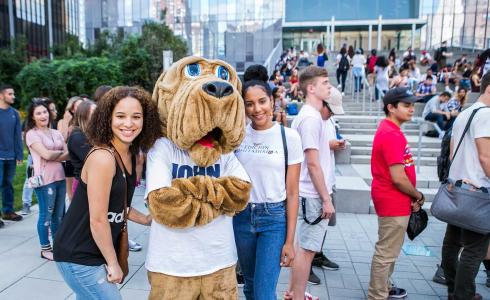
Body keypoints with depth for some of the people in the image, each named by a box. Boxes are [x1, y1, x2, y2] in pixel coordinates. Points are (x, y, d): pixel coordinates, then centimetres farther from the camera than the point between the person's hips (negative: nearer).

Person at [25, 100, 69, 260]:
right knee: (46, 215, 2)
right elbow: (46, 154, -15)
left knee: (59, 214, 12)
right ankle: (45, 249, 16)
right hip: (44, 179, -6)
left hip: (60, 177, 6)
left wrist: (53, 155, -12)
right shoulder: (32, 134, -5)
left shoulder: (56, 133, 13)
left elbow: (68, 154, 5)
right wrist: (61, 152, 0)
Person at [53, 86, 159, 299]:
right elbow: (98, 220, -22)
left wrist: (146, 220, 3)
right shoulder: (102, 157, -25)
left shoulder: (131, 156, 1)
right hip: (78, 257, -8)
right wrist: (113, 263, -13)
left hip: (97, 251, 8)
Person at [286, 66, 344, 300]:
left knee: (303, 245, 19)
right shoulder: (311, 117, -17)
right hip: (314, 195, -10)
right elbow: (313, 163, -21)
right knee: (306, 248, 1)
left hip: (309, 193, 10)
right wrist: (326, 199, -17)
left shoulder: (307, 115, 13)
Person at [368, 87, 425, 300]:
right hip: (394, 202, -11)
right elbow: (398, 178, -24)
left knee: (388, 250, 23)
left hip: (391, 200, 11)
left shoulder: (389, 130, 10)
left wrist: (412, 196, 6)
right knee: (386, 253, 2)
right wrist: (418, 196, -7)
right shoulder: (392, 135, -22)